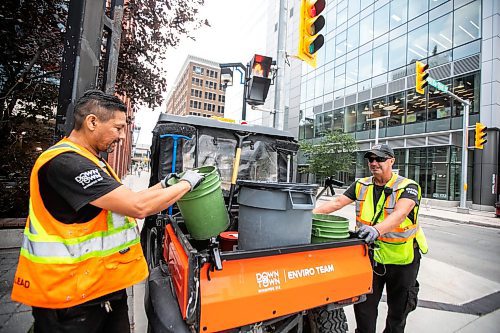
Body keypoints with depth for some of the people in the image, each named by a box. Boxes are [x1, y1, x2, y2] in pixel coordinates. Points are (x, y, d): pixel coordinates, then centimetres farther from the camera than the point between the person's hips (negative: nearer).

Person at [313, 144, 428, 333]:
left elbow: (399, 214, -32)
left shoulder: (408, 187, -14)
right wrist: (311, 213, -21)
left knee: (398, 307, 20)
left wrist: (377, 229, -50)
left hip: (401, 259, -2)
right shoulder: (361, 186, -1)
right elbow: (338, 202, -9)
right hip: (370, 256, 2)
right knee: (364, 306, 11)